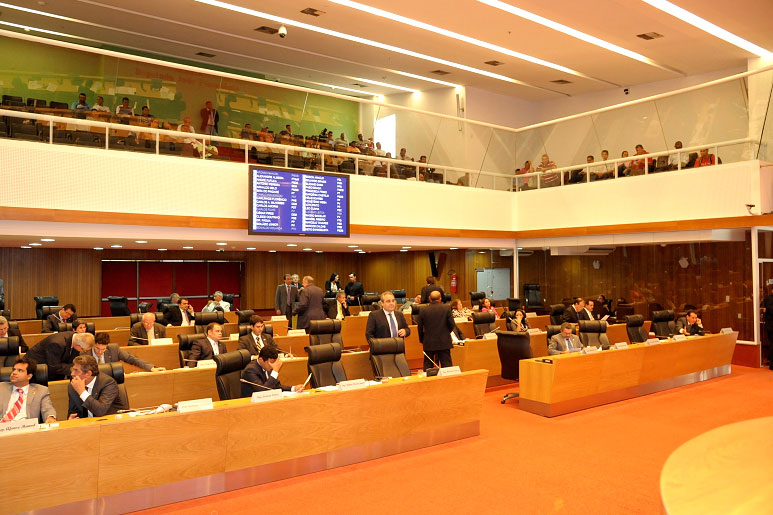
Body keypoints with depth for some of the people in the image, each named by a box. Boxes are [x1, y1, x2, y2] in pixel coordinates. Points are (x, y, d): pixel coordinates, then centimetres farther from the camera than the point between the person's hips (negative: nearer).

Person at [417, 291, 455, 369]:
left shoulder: (423, 310, -4)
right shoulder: (447, 308, -7)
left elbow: (420, 327, 2)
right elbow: (452, 325, -7)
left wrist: (421, 340, 16)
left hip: (428, 343, 1)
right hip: (444, 342, -1)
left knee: (428, 366, 11)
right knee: (446, 365, 5)